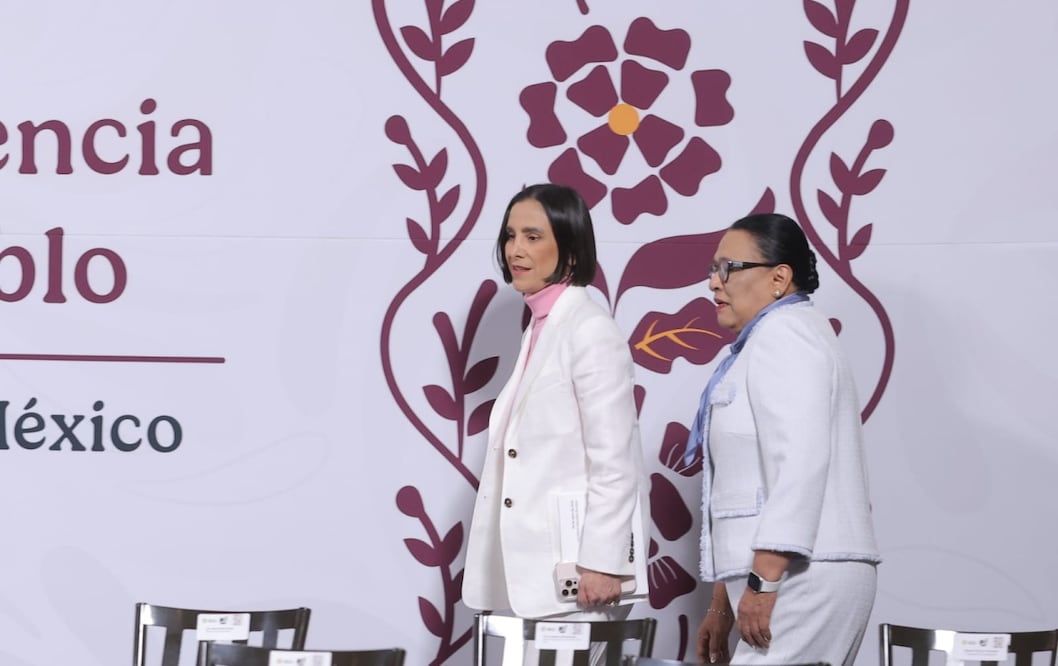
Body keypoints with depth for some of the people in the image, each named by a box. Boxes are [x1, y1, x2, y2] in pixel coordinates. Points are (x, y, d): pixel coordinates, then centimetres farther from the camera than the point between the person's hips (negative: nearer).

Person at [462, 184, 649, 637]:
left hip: (571, 572, -8)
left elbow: (614, 462, -14)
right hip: (532, 573, 8)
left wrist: (602, 562, -18)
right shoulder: (540, 329, 15)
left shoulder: (590, 332, -10)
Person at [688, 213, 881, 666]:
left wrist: (764, 581, -22)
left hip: (800, 577, -10)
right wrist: (723, 603, 23)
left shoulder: (783, 334, -7)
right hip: (789, 581, 10)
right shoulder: (766, 340, 23)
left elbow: (801, 460, -20)